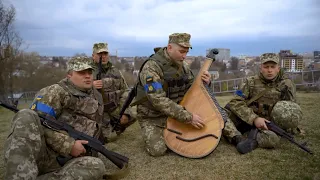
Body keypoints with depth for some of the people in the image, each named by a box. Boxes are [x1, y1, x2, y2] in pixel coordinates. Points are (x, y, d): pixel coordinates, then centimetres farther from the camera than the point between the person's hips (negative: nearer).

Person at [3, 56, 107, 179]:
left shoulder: (97, 98, 18)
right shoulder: (57, 91, -1)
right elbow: (41, 122, -14)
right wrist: (68, 145, -19)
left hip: (68, 162, 4)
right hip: (41, 154, -3)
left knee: (96, 166, -30)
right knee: (26, 116, -30)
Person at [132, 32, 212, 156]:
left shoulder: (182, 65, 0)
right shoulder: (151, 67, -24)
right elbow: (159, 100, -32)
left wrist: (204, 83, -15)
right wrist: (188, 117, -33)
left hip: (176, 113, 6)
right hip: (153, 117, -6)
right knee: (158, 150, -20)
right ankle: (150, 134, 13)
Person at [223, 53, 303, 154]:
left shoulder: (287, 85, 1)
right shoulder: (251, 82, -2)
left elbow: (293, 111, 11)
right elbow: (236, 102, -13)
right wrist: (254, 118, -25)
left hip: (269, 125, 0)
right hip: (248, 121, 1)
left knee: (272, 139, -36)